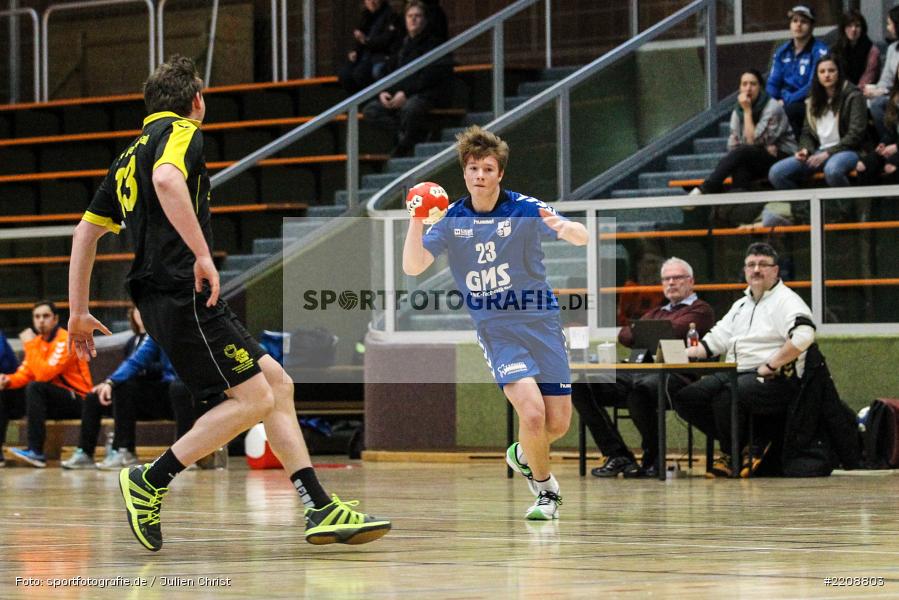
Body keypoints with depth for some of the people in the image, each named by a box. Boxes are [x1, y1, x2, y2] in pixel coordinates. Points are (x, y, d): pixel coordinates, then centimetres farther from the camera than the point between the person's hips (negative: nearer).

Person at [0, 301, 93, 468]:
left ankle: (36, 452, -35)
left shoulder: (65, 341, -15)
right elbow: (25, 374, 7)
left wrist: (30, 346, -21)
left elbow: (44, 374, -26)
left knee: (35, 388, -31)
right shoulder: (37, 341, 10)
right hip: (51, 399, 8)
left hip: (77, 400, -8)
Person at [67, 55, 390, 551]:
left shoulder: (129, 156, 23)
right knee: (253, 399, -10)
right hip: (184, 293, -10)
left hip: (162, 299, 10)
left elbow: (85, 232, 22)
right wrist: (203, 254, -28)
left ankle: (320, 508, 2)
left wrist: (79, 312, 23)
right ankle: (150, 482, -6)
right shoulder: (181, 133, -2)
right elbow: (167, 180, -26)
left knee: (276, 382, 8)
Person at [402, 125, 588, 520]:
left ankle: (523, 455, 36)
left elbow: (582, 237, -19)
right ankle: (545, 488, 7)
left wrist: (566, 229, -42)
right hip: (495, 328, -1)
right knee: (532, 413, -20)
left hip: (541, 320, 1)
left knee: (558, 424, 1)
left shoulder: (526, 209, -7)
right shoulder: (451, 220, -1)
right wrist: (416, 220, -24)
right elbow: (413, 267, -9)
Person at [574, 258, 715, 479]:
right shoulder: (655, 313, 35)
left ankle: (653, 458, -18)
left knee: (641, 388, -42)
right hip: (636, 372, 7)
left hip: (675, 375, -7)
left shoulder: (700, 310, 13)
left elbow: (674, 330, -6)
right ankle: (618, 456, -14)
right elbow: (624, 335, 18)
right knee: (580, 386, -15)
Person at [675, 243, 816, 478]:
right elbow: (717, 339, 23)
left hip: (774, 379, -9)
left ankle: (730, 454, -9)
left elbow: (804, 335, -21)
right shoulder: (741, 305, 25)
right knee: (685, 397, -8)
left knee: (725, 396, -35)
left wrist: (771, 366, -21)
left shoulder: (786, 301, -3)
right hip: (734, 374, 9)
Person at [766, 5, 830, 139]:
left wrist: (786, 101, -20)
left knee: (790, 109, -36)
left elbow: (814, 85, -14)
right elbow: (772, 83, 15)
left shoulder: (819, 50, -6)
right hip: (786, 102, 5)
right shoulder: (782, 52, 14)